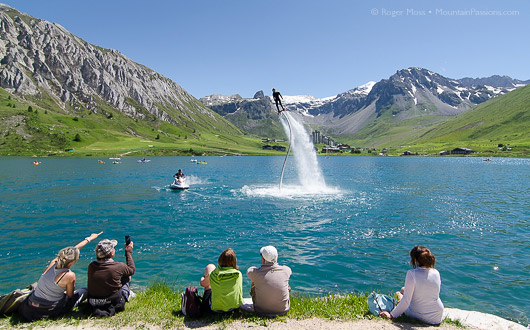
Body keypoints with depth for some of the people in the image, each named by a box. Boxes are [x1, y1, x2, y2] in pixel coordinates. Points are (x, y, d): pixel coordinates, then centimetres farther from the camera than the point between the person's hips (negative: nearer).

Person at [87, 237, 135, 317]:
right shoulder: (119, 267, -20)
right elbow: (132, 270, 3)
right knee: (127, 276, 15)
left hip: (93, 304, 4)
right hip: (115, 303, -3)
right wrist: (128, 252, 11)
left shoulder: (91, 266, -9)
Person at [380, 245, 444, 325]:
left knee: (399, 293, 24)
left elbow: (406, 300, -21)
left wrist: (391, 315, -12)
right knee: (404, 290, 25)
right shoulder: (436, 273, -8)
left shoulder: (412, 273, -22)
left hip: (418, 316, -4)